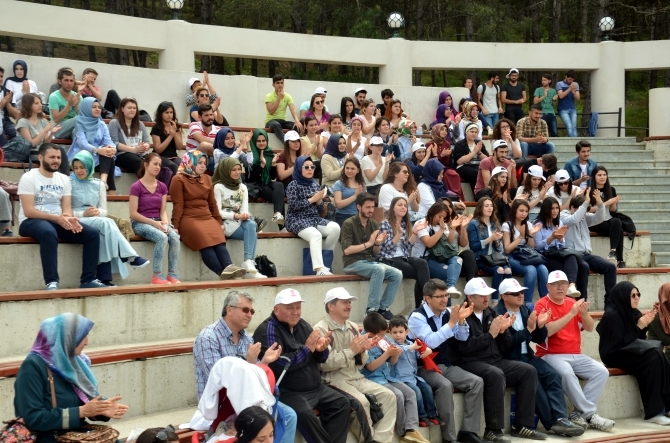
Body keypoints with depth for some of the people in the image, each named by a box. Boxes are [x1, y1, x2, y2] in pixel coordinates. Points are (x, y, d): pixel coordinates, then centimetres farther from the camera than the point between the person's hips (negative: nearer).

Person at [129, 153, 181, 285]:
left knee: (175, 237, -26)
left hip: (158, 222, 5)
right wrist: (153, 223, -18)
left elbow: (163, 210, 8)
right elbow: (133, 213, -11)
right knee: (162, 237, -34)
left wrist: (165, 223, -13)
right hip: (140, 223, -5)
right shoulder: (136, 187, -8)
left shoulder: (162, 187, 9)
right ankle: (157, 275, -26)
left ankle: (172, 275, -22)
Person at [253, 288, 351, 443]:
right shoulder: (268, 330, -13)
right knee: (304, 413, -31)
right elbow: (279, 365, -25)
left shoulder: (303, 325, 10)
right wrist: (307, 348, -20)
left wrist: (321, 349, -11)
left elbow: (319, 359, 14)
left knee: (342, 404, 3)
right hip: (288, 391, -8)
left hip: (315, 387, 8)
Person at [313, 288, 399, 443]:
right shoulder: (320, 329, -9)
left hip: (356, 377, 7)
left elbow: (360, 363, 15)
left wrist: (363, 350, -7)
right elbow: (324, 364, -19)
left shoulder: (352, 327, 12)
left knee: (388, 395, -8)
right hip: (334, 380, -7)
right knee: (361, 401, -28)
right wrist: (351, 350, -19)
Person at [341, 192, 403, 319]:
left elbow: (375, 253, 11)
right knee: (379, 269, -32)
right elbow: (346, 250, -16)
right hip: (353, 263, -6)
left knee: (397, 274, -15)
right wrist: (368, 243, -19)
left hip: (370, 261, 6)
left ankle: (383, 308, -6)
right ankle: (372, 309, -25)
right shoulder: (349, 224, -7)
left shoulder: (374, 224, 9)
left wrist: (377, 243, -10)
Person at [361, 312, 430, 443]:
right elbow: (371, 367, -18)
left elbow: (392, 363, 14)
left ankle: (411, 429, -18)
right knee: (398, 395, -26)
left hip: (388, 377, 8)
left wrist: (395, 355, -9)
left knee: (410, 393, -8)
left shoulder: (383, 340, 8)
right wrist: (387, 353, -21)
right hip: (374, 379, -8)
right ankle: (403, 432, -12)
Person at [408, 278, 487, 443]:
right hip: (425, 367, -7)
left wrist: (461, 320, -8)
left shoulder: (447, 312, 4)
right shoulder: (417, 317, -13)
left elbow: (462, 338, 11)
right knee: (445, 385, -34)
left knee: (476, 382, -12)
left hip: (446, 365, 7)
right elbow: (431, 342, -27)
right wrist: (451, 323, -27)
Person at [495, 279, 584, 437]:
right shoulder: (498, 314, -12)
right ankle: (552, 422, -20)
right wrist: (528, 329, -23)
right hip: (509, 360, -7)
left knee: (552, 375, -16)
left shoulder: (526, 310, 10)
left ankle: (560, 419, -24)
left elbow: (539, 339, 14)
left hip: (527, 356, 7)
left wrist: (540, 326, -7)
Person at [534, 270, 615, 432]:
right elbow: (548, 330, -21)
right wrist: (571, 314, -23)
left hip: (576, 355, 6)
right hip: (551, 355, -6)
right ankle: (590, 415, -24)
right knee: (567, 373, -35)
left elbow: (589, 328, 10)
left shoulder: (572, 303, 12)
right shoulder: (542, 305, -5)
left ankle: (578, 414, -15)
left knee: (601, 371, -14)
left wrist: (584, 314, -12)